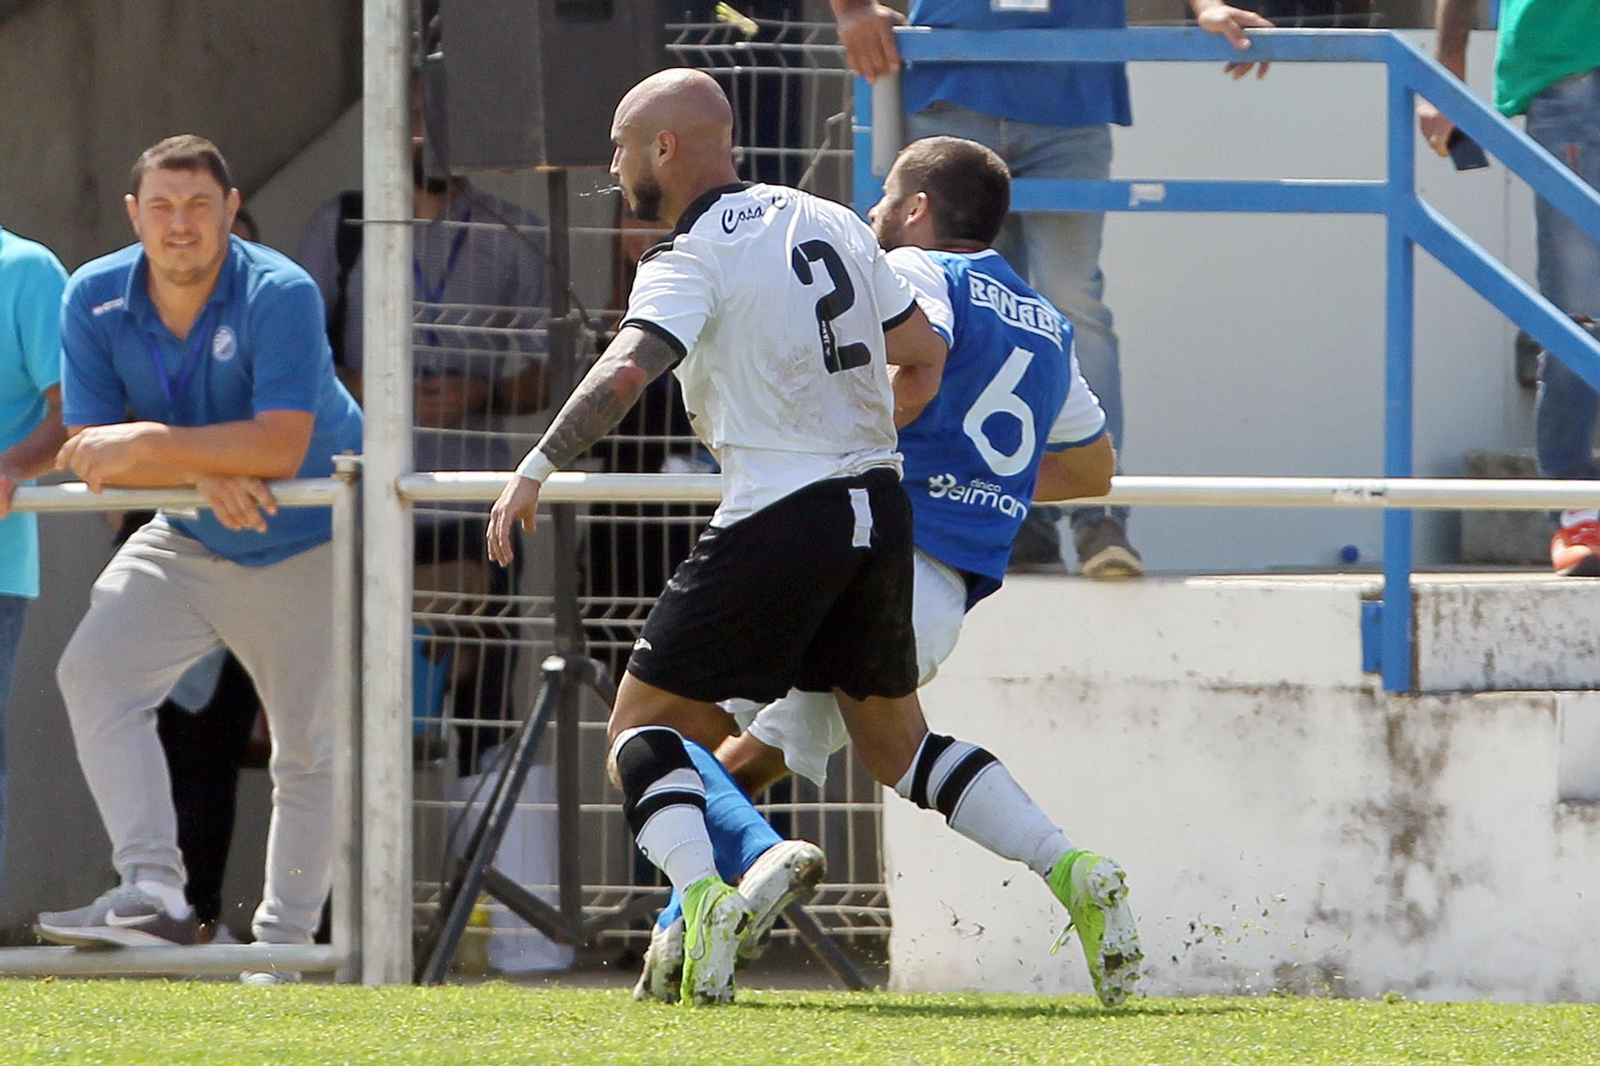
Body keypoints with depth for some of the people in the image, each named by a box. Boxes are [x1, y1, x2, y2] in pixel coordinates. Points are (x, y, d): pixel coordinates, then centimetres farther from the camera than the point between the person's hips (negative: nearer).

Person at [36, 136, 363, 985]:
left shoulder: (281, 296, -24)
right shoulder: (95, 300, -11)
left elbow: (282, 444, -33)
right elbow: (92, 452, -13)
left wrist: (151, 445, -36)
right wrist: (201, 470, -28)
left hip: (312, 546, -3)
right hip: (186, 547, 3)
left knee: (311, 750, 1)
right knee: (94, 673, -19)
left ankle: (283, 947, 13)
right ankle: (153, 896, -27)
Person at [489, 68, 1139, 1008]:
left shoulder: (694, 262, -9)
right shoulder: (833, 225, 12)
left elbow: (624, 374, -24)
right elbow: (924, 359, 20)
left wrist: (536, 470, -19)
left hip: (779, 523, -7)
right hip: (881, 511, 7)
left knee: (645, 723, 5)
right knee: (899, 746, 19)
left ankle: (703, 896, -19)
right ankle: (1074, 873, 3)